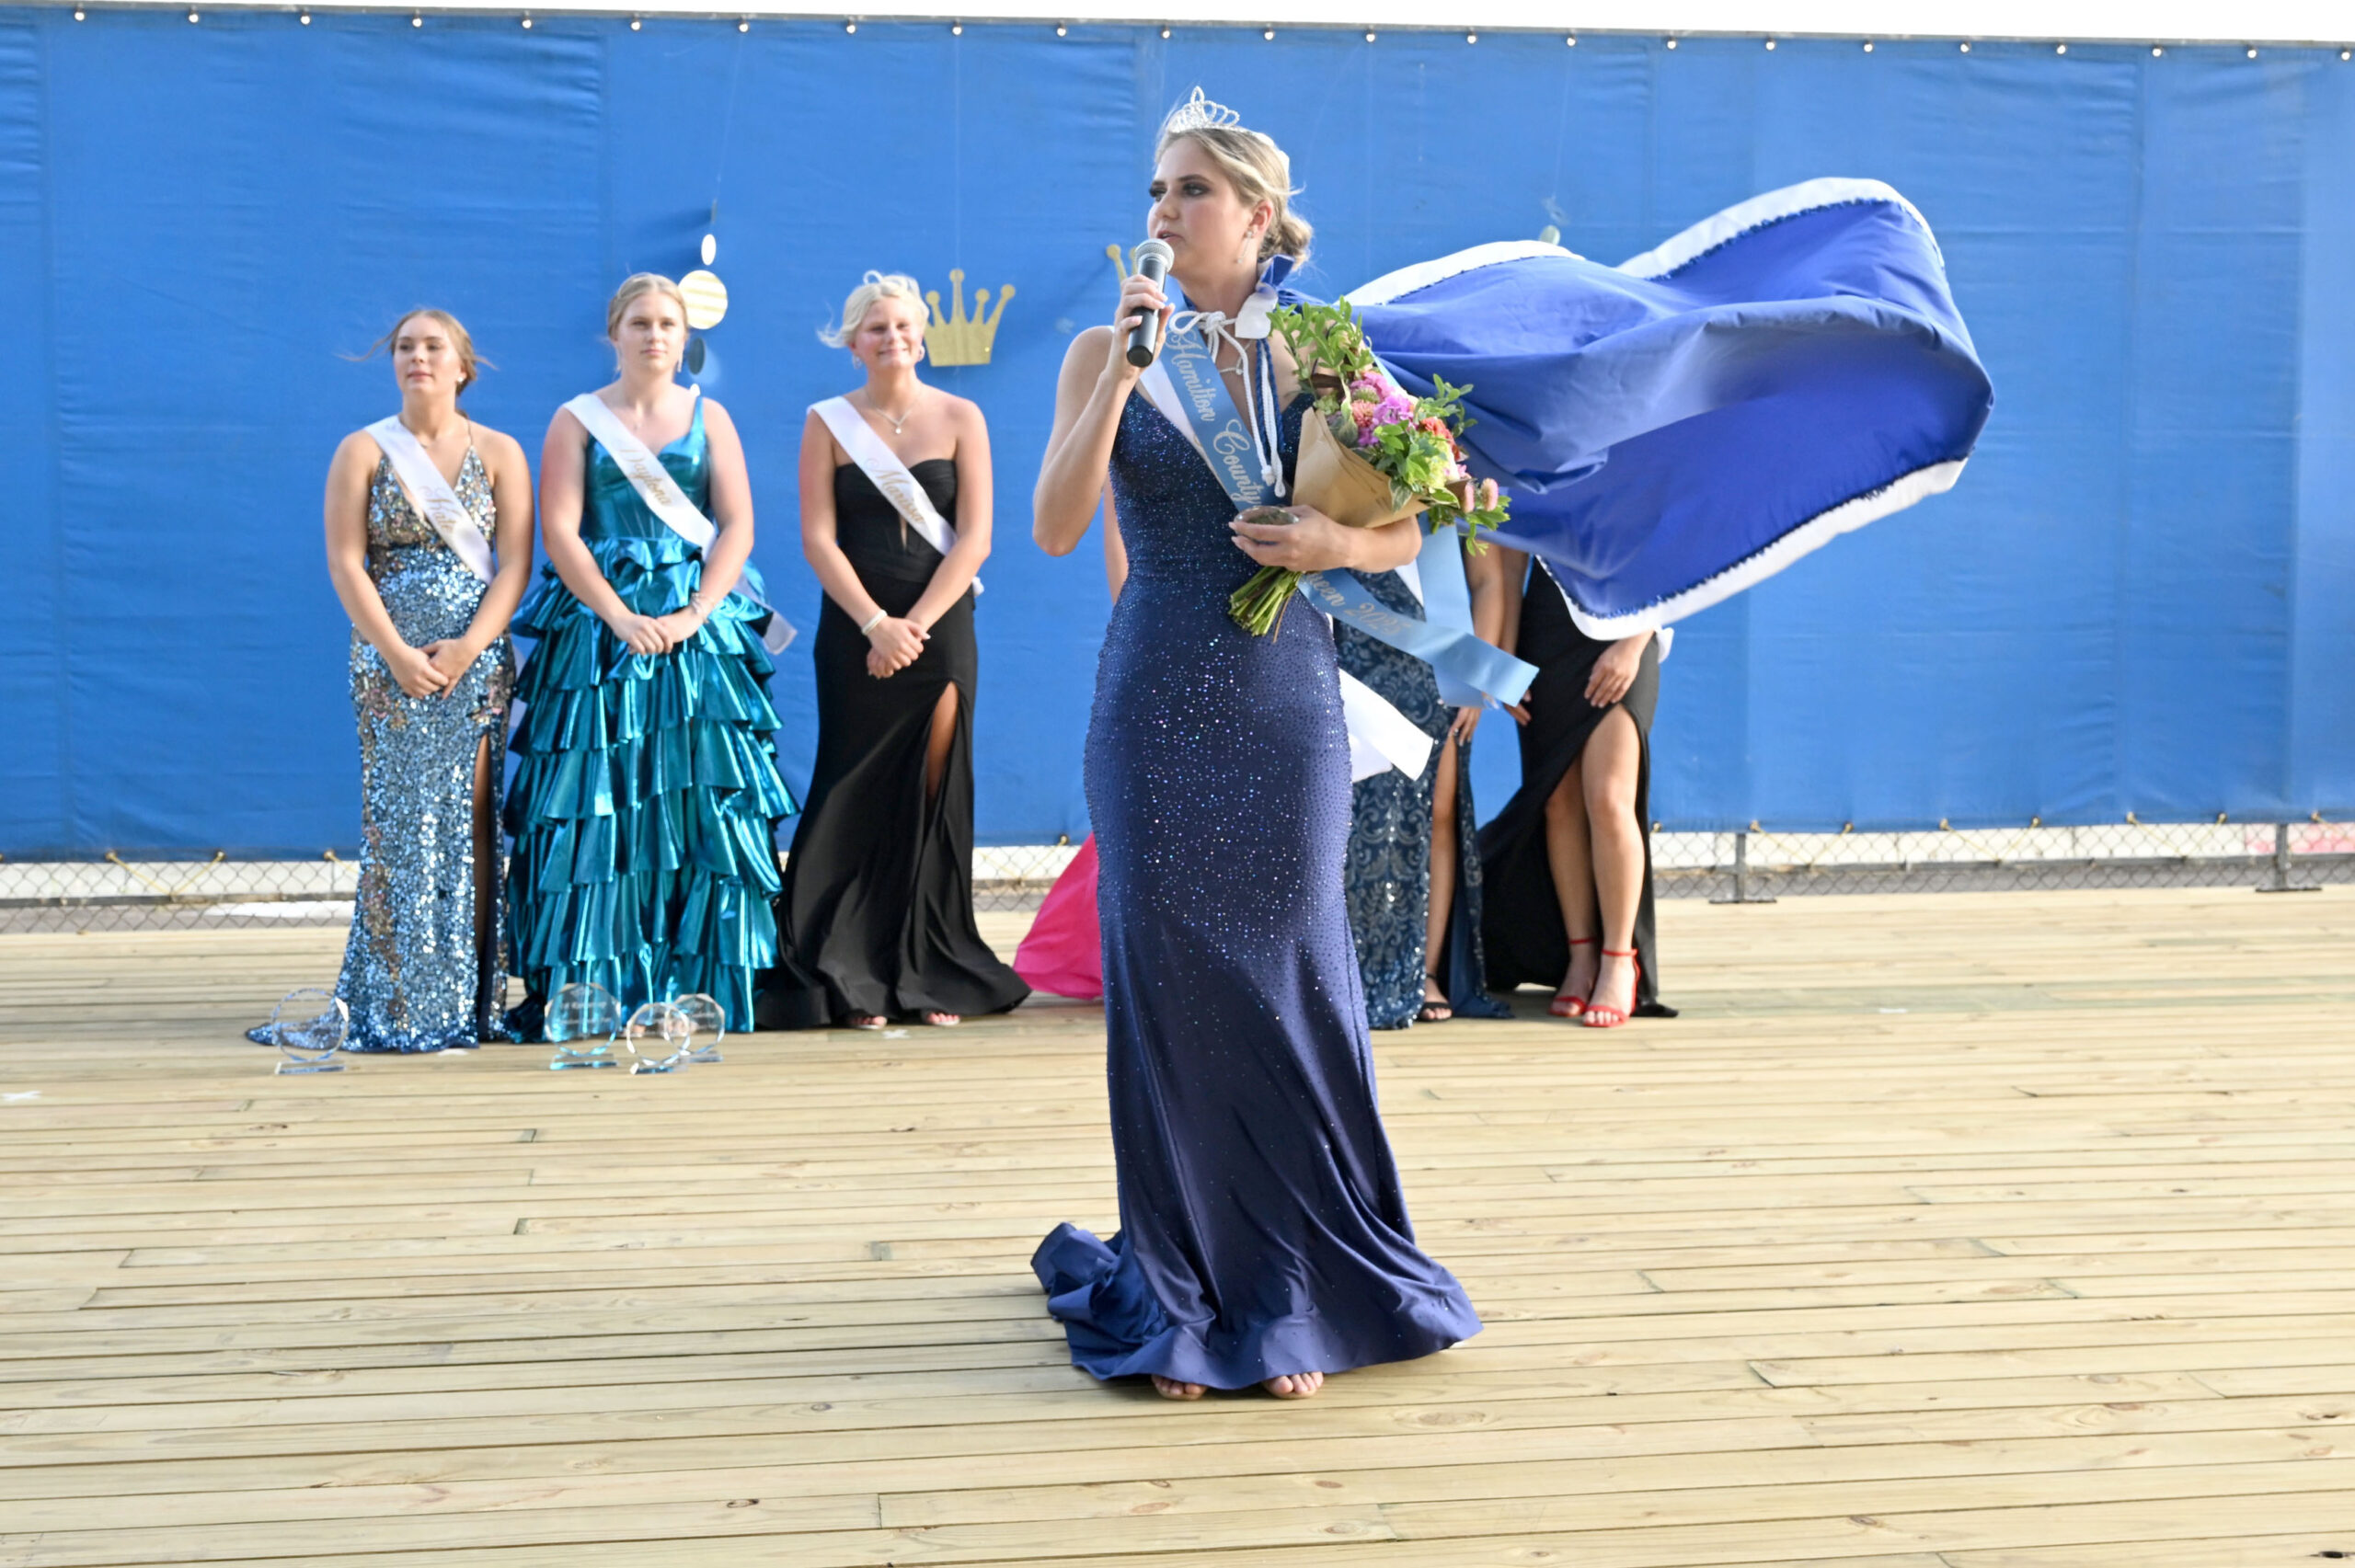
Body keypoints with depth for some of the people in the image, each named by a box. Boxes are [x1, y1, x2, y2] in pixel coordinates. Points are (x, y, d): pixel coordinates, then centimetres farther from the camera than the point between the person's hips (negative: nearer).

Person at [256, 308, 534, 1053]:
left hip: (478, 654, 1)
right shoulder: (364, 451, 5)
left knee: (471, 817, -1)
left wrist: (470, 645, -13)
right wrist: (396, 651, -13)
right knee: (401, 820, -3)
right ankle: (398, 1004, 1)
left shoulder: (499, 452, 7)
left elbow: (516, 561, 0)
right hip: (390, 655, -1)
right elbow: (345, 561, -2)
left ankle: (468, 998, 4)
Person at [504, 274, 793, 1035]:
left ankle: (702, 986, 0)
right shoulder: (577, 420, 7)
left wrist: (692, 615, -10)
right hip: (597, 625, -1)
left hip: (700, 625, 1)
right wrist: (620, 617, -13)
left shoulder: (709, 418, 12)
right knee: (597, 808, -6)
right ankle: (594, 990, -3)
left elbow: (738, 526, 3)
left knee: (701, 797, -5)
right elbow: (559, 532, -2)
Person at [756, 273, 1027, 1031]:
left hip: (939, 628, 0)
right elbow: (818, 539, -2)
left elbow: (974, 539, -2)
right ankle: (852, 982, 5)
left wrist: (916, 625, -11)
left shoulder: (959, 418, 5)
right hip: (856, 630, 0)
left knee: (934, 800, 1)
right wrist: (875, 624, -13)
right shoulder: (828, 422, 5)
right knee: (857, 800, 0)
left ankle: (933, 975, 8)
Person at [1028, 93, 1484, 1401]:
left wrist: (1335, 544, -14)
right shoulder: (1108, 352, 4)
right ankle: (1178, 1297, 14)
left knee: (1290, 985, 2)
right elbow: (1054, 527, -8)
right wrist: (1122, 371, -15)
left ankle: (1292, 1296, 15)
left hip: (1287, 708, 0)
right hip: (1158, 709, 0)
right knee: (1165, 989, 2)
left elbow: (1405, 531, 7)